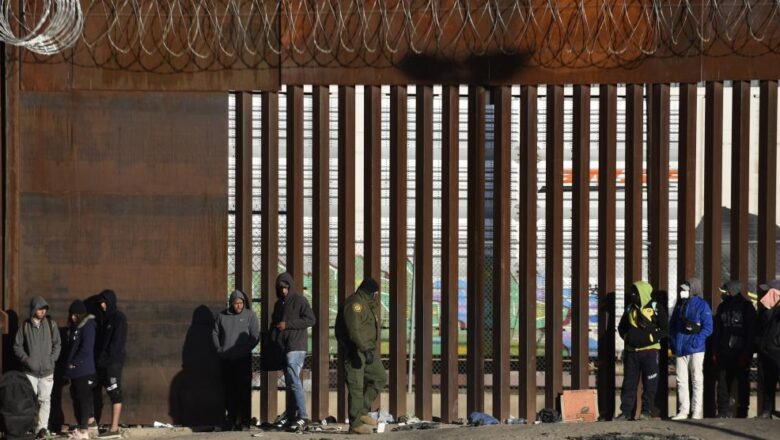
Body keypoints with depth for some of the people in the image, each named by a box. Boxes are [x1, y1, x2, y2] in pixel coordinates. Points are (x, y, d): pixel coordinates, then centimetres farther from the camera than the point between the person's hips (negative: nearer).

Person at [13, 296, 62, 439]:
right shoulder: (25, 326, 2)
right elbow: (17, 346, 5)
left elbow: (57, 344, 5)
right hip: (30, 371, 0)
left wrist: (51, 360, -6)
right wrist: (27, 360, -6)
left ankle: (42, 427, 2)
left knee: (45, 399, -2)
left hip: (47, 370, 0)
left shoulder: (51, 324, 2)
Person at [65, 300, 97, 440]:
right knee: (76, 398, 11)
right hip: (75, 371, 9)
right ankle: (80, 426, 19)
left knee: (84, 399, -6)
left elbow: (86, 349, -17)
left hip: (84, 370, -9)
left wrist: (74, 363, -11)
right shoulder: (75, 326, 15)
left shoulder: (88, 326, -11)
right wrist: (69, 363, 9)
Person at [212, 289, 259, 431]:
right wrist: (219, 349, 4)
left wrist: (244, 350, -10)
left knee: (243, 390, -7)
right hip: (226, 359, 3)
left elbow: (255, 336, -1)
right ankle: (231, 418, 10)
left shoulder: (250, 315, 2)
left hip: (243, 359, -3)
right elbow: (215, 334, 17)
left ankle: (243, 420, -6)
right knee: (229, 390, 5)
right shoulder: (222, 316, 10)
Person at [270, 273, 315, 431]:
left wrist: (287, 324, -14)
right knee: (289, 383, 9)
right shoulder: (279, 304, 19)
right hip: (282, 347, 8)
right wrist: (272, 340, 13)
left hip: (296, 347, -8)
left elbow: (310, 320, -12)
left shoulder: (299, 300, -4)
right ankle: (289, 416, 11)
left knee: (294, 381, -16)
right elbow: (274, 323, 28)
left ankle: (302, 416, -19)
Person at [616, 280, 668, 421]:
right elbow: (621, 327, 22)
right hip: (631, 351, 4)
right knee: (629, 382, 4)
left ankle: (647, 411, 4)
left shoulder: (656, 309, -3)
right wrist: (627, 337, 5)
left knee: (650, 383, -1)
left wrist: (649, 339, -13)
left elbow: (664, 329, -4)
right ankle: (626, 411, 7)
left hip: (649, 350, -4)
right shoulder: (630, 309, 12)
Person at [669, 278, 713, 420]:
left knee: (697, 380, 1)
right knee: (681, 380, 5)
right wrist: (673, 341, 5)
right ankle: (683, 410, 10)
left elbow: (708, 327, -10)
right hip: (680, 349, 6)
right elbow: (672, 325, 19)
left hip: (695, 349, -6)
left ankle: (697, 411, 4)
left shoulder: (702, 305, -4)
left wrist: (697, 340, -20)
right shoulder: (680, 305, 14)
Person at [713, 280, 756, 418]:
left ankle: (742, 413, 5)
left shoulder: (746, 306, -2)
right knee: (723, 383, -1)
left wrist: (747, 353, -14)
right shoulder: (722, 307, 12)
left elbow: (751, 332, -7)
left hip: (741, 354, -4)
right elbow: (717, 331, 13)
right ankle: (724, 411, 2)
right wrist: (715, 352, 5)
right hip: (725, 353, 4)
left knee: (743, 384, 1)